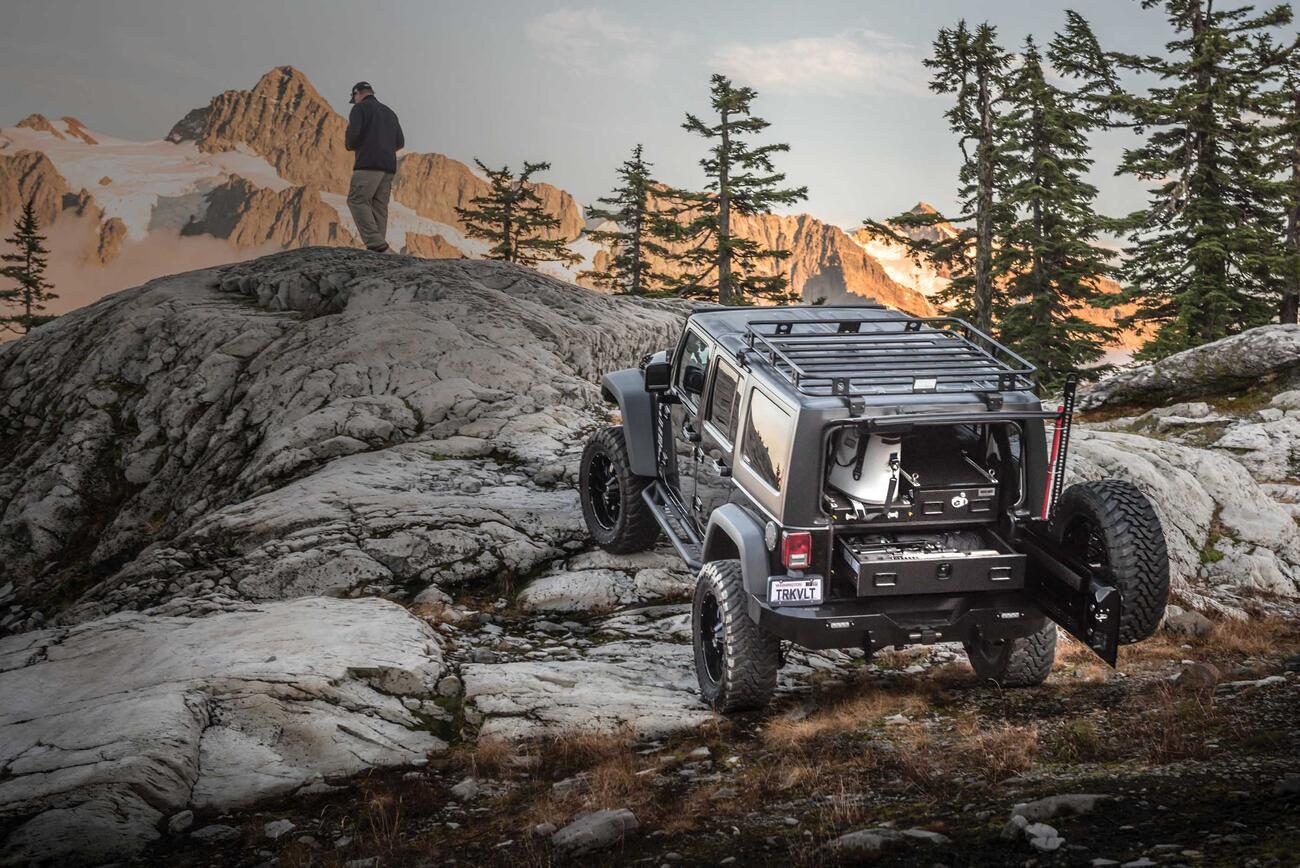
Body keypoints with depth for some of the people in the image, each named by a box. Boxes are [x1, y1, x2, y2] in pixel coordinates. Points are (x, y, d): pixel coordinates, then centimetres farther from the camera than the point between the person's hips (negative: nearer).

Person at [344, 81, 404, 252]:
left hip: (368, 163, -7)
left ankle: (375, 243, -24)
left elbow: (353, 134, -10)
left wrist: (349, 145, 11)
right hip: (389, 167, 7)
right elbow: (400, 142, 20)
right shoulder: (389, 112, 24)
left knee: (357, 201, -8)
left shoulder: (360, 108, 3)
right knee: (379, 207, 4)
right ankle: (379, 249, -7)